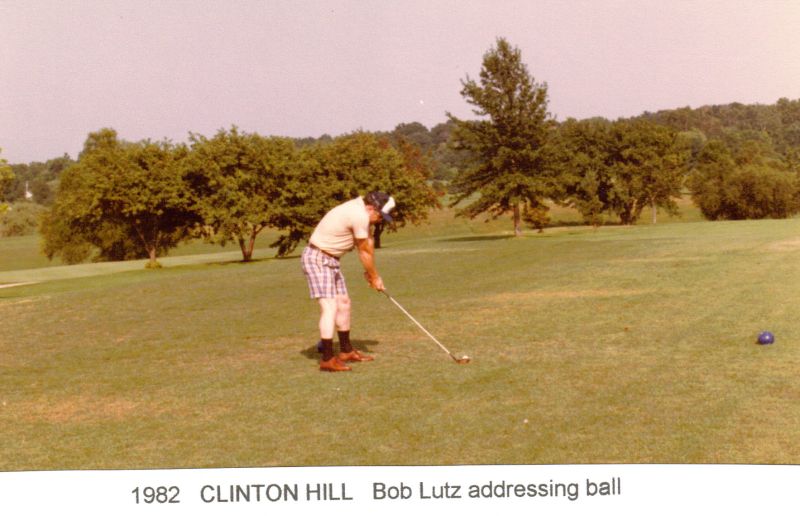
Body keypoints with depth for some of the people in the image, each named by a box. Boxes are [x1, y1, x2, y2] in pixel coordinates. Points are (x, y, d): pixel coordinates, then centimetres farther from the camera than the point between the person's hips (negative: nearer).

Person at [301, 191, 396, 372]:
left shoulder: (361, 208, 6)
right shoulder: (360, 216, -24)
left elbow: (368, 243, 13)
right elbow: (364, 252, -11)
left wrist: (371, 273, 13)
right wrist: (374, 277, 2)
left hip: (330, 259, 11)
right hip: (317, 259, -11)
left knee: (343, 303, 15)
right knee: (330, 307, -17)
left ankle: (346, 351, 27)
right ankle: (327, 359, -19)